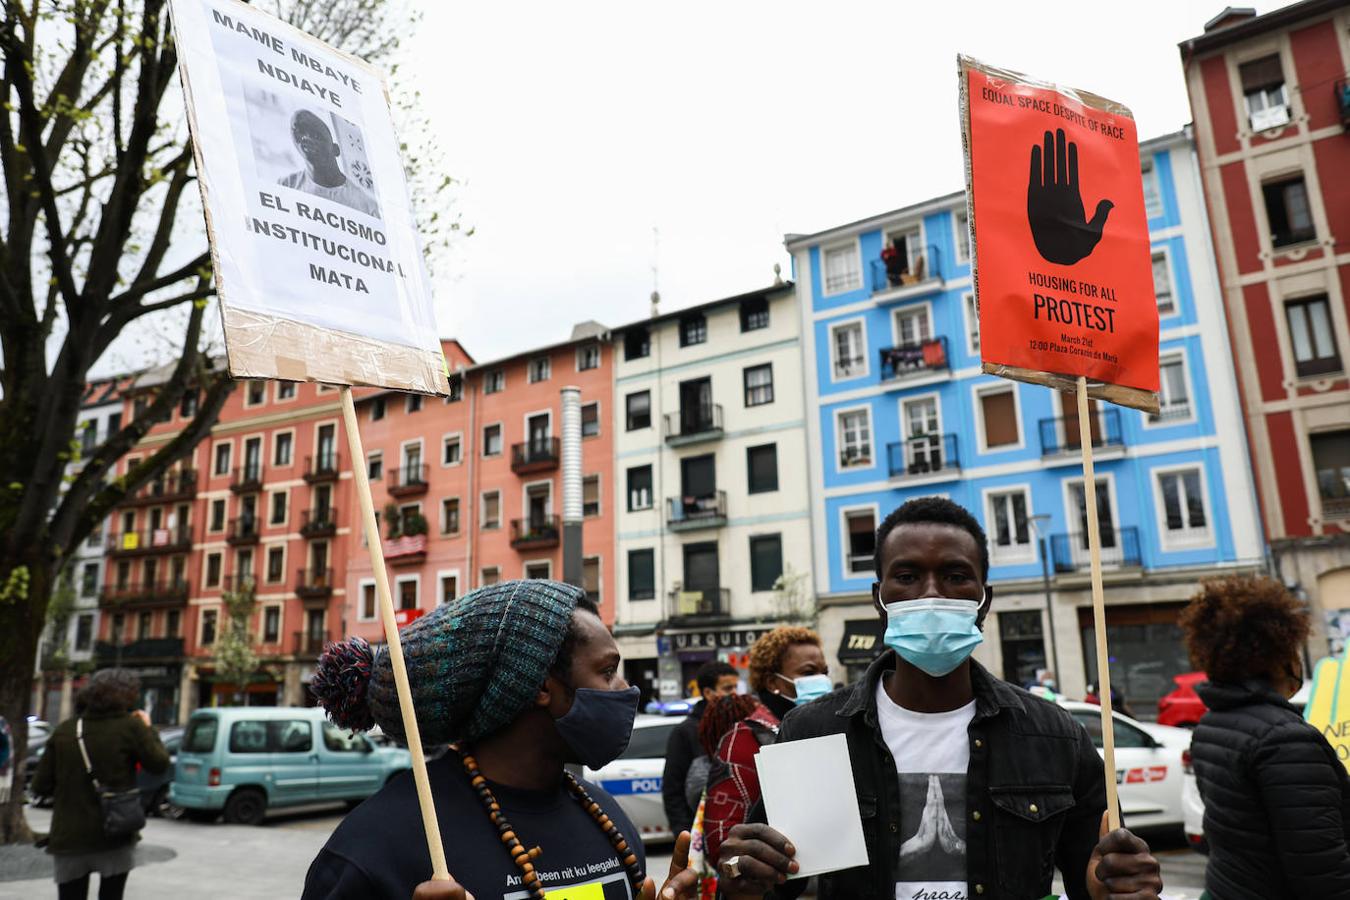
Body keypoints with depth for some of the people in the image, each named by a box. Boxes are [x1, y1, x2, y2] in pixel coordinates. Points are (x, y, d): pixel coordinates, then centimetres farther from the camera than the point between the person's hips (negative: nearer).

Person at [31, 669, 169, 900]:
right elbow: (159, 764, -1)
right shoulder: (129, 726, -9)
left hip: (69, 838, 3)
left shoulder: (64, 730, 3)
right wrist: (148, 729, 11)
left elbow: (40, 786, 4)